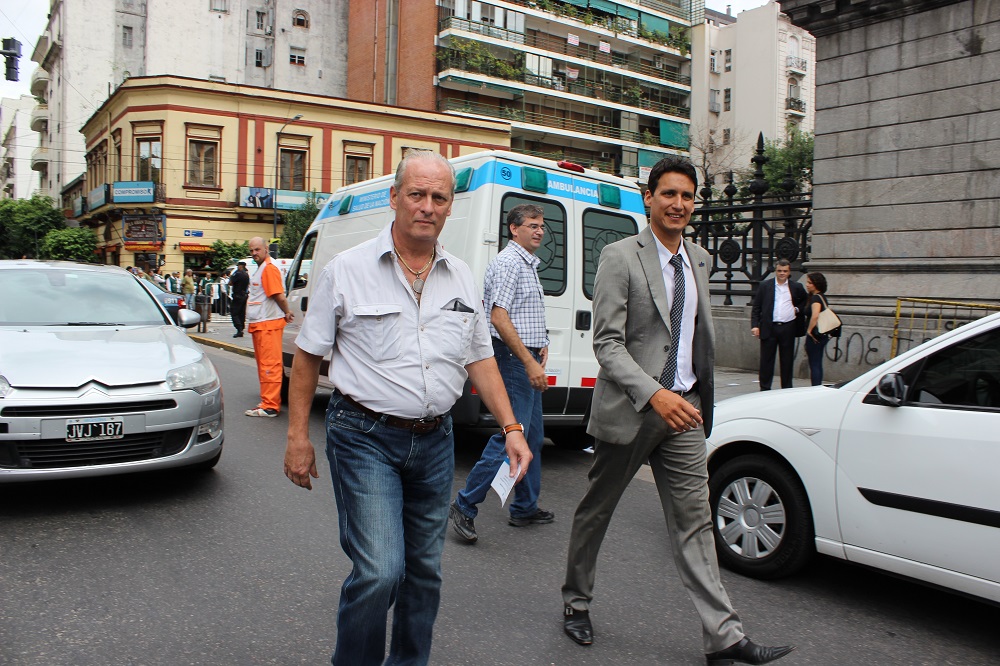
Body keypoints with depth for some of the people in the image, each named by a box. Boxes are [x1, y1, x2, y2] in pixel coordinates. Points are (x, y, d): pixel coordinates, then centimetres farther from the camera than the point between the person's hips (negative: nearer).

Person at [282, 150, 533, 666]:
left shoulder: (462, 279, 7)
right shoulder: (347, 270, -6)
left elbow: (480, 359, 12)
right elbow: (308, 356, -1)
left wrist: (511, 427, 3)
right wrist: (298, 436, -4)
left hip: (434, 441, 5)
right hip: (366, 438, -4)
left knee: (424, 570, 14)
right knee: (380, 572, -11)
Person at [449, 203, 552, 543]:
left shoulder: (529, 265, 20)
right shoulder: (508, 262, -11)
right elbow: (499, 317, -21)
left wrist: (542, 346, 11)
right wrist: (529, 362, -23)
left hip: (528, 360, 10)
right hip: (514, 359, -10)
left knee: (533, 436, 14)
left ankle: (525, 508, 24)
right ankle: (464, 507, -4)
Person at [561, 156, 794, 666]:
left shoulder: (699, 260, 11)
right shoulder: (619, 257, -11)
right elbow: (607, 343, -17)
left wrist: (699, 395, 17)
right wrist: (654, 394, -28)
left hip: (684, 408, 5)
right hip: (629, 410, -5)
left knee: (694, 520, 6)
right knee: (596, 510, 12)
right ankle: (576, 603, 32)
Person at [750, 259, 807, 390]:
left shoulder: (796, 287, 7)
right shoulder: (764, 286, 4)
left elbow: (806, 301, 23)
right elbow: (756, 308, 3)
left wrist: (798, 309, 3)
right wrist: (755, 325, -7)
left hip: (788, 328, 1)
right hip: (769, 328, -1)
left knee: (787, 360, 7)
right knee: (766, 360, 2)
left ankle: (787, 389, 17)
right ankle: (765, 388, 10)